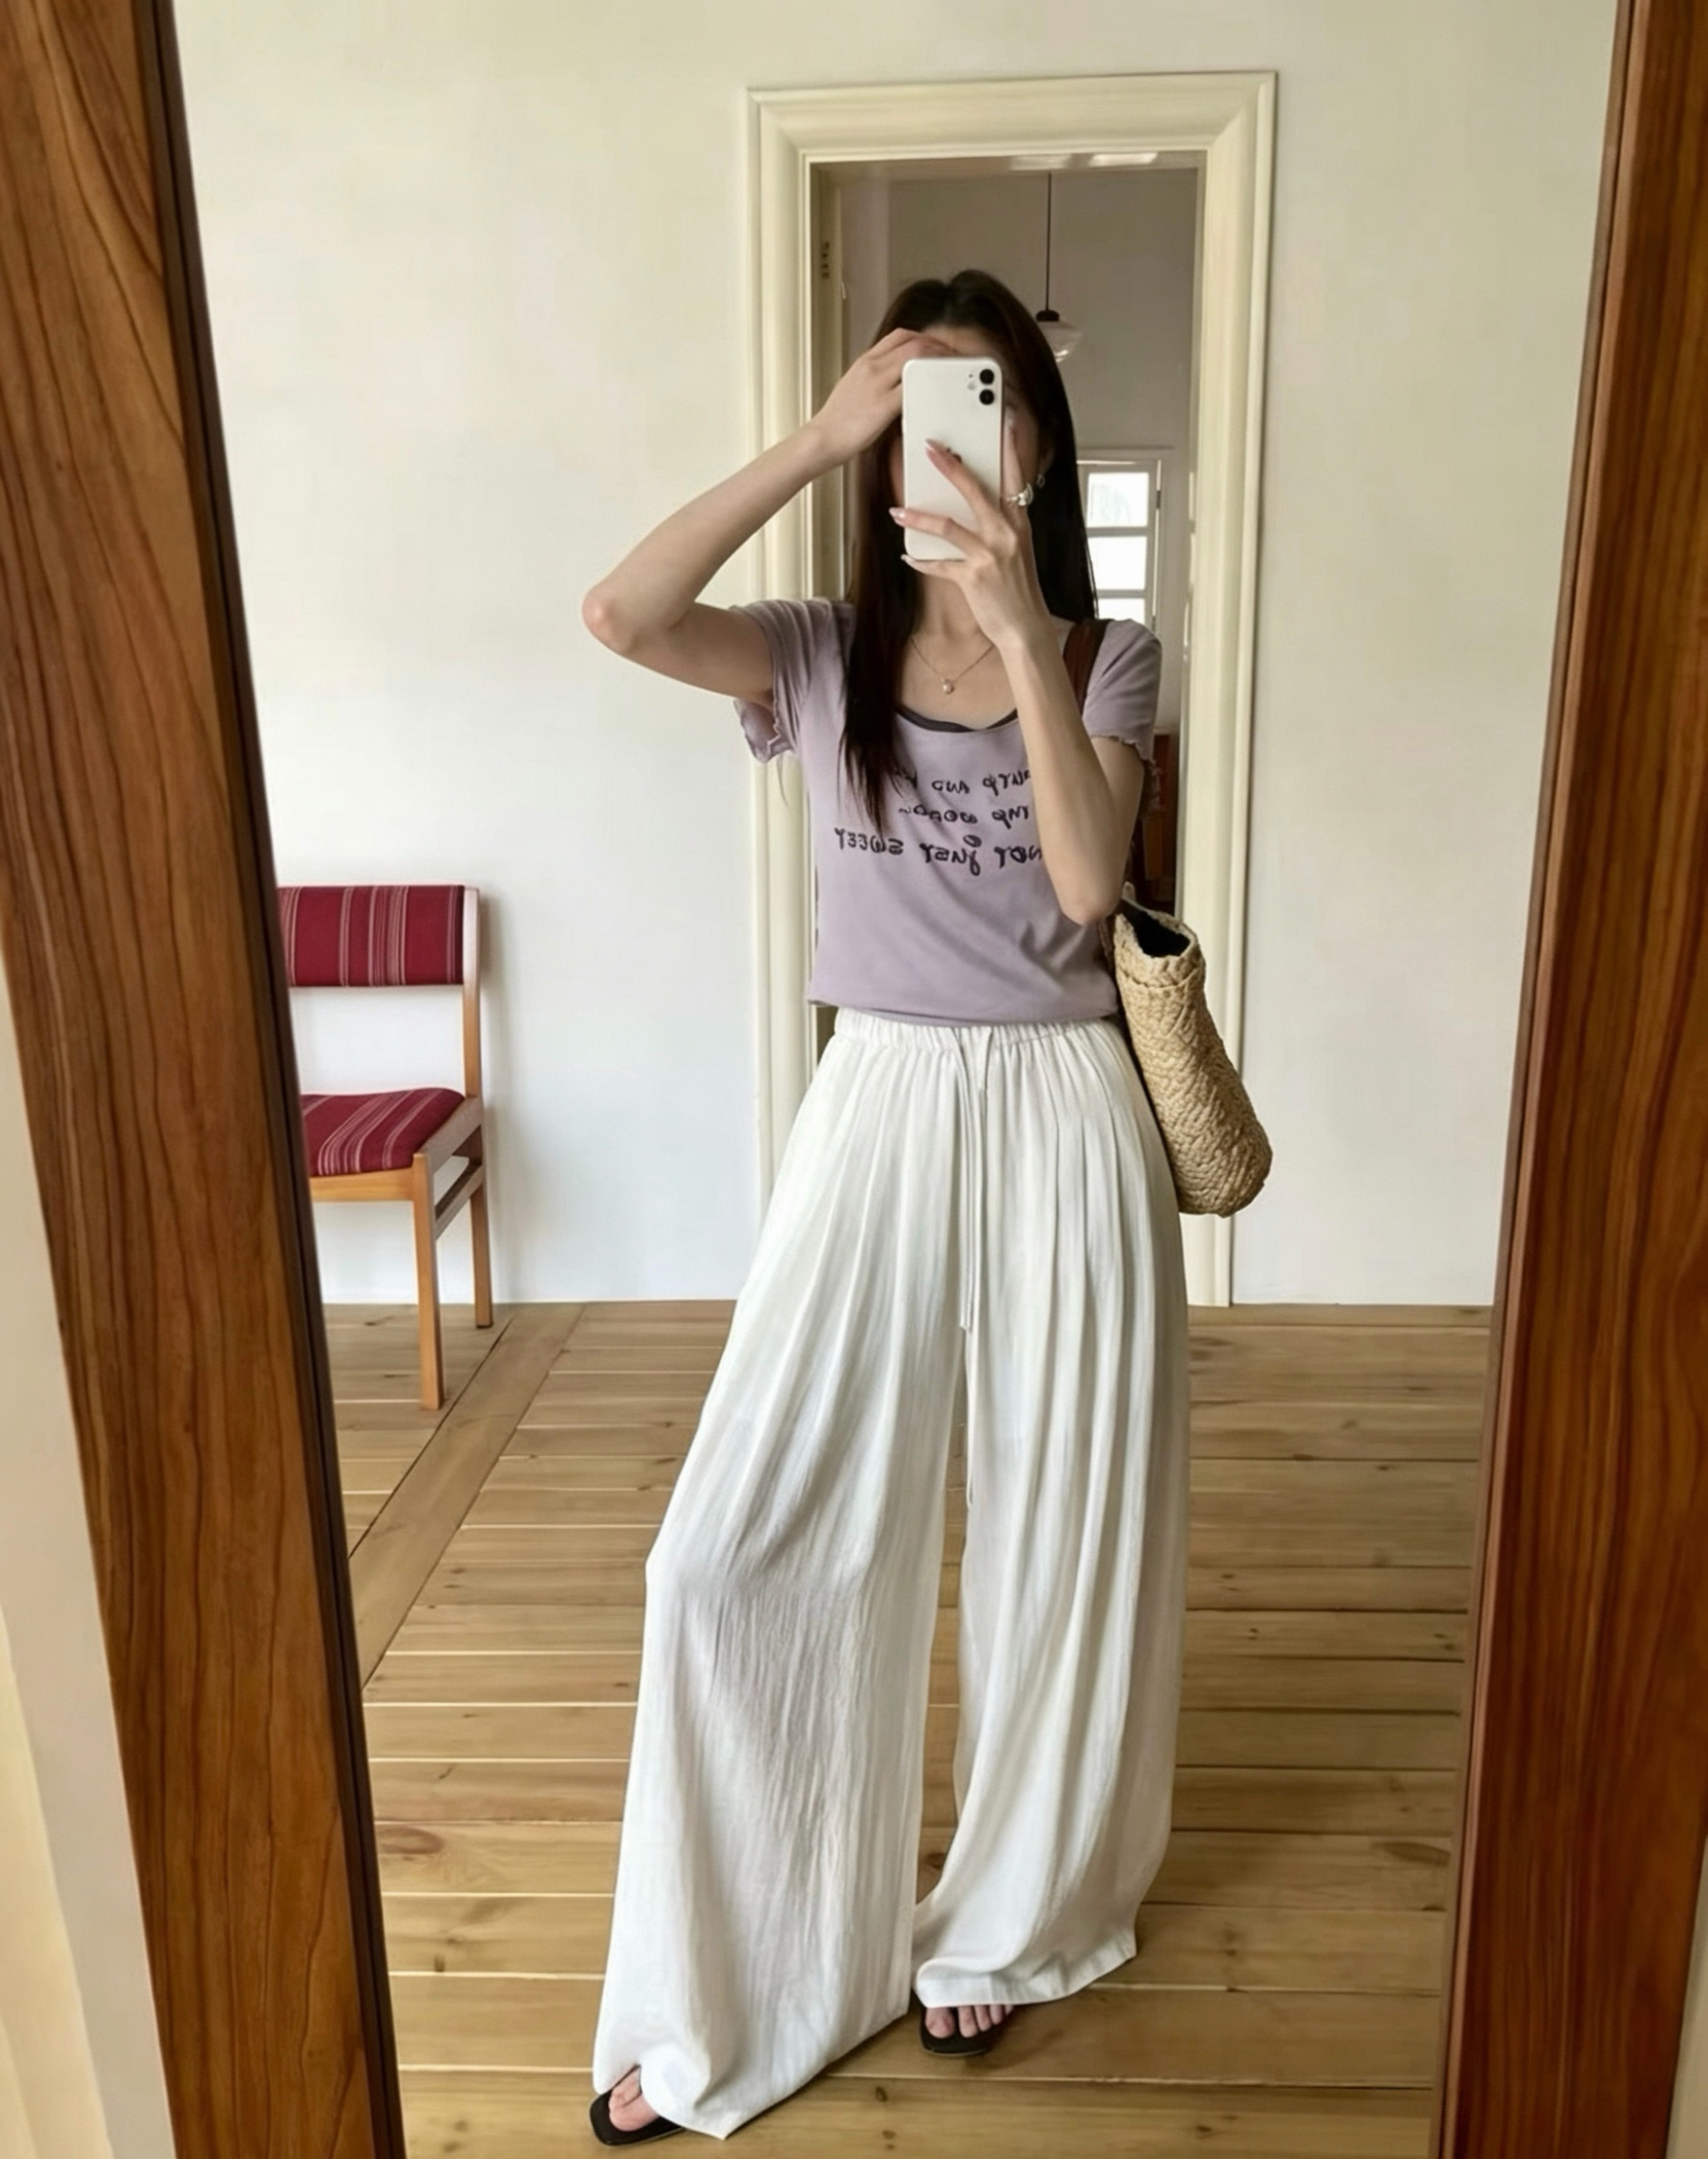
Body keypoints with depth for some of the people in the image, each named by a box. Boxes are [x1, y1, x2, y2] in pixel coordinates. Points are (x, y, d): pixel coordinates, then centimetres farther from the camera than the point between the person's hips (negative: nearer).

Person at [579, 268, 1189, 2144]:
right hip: (875, 1112, 1)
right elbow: (619, 613, -16)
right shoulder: (824, 659, 3)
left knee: (1057, 1537, 10)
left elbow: (1086, 882, -16)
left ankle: (1001, 1918, 38)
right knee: (743, 1543, -2)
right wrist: (817, 436, -16)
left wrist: (1020, 625, -22)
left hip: (1061, 1121, 0)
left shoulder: (1109, 661, 2)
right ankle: (724, 1995, 21)